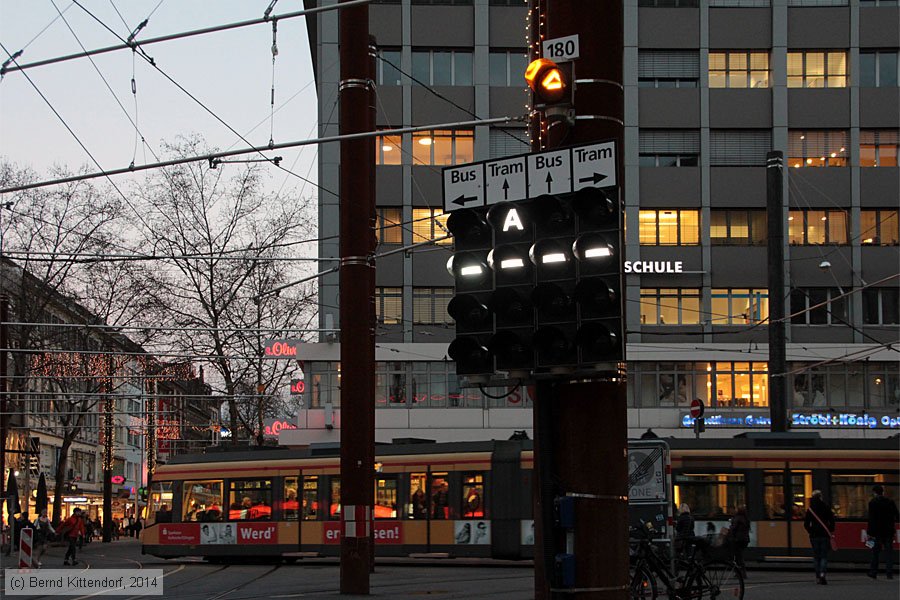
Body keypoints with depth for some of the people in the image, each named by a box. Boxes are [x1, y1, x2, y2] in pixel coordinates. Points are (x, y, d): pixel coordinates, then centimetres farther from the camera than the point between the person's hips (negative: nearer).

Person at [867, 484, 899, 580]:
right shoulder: (890, 502, 6)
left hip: (877, 532, -3)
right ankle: (889, 573, -2)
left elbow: (871, 519, -13)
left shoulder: (872, 503, -7)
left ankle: (873, 572, 11)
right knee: (889, 552, 4)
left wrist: (869, 533, -12)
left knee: (875, 552, 7)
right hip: (889, 532, 3)